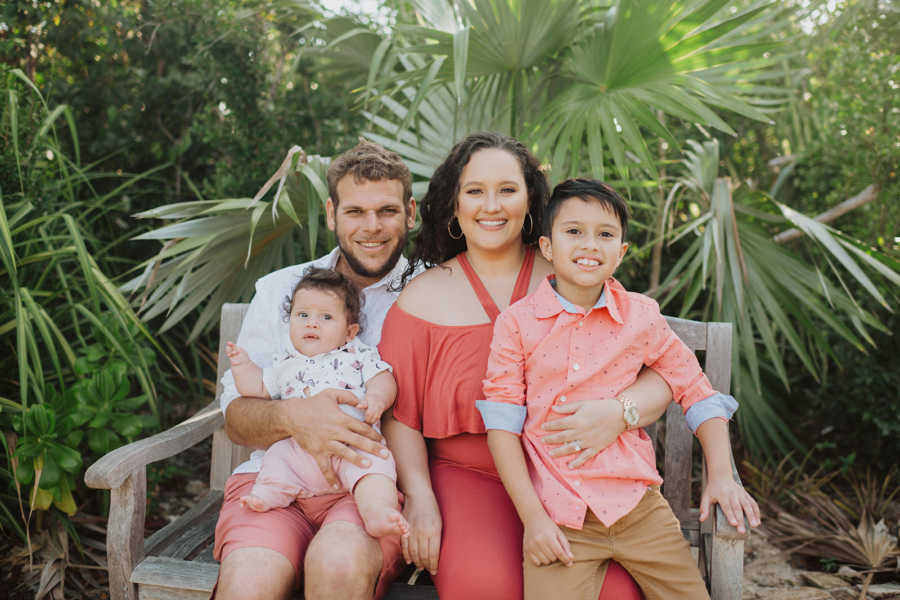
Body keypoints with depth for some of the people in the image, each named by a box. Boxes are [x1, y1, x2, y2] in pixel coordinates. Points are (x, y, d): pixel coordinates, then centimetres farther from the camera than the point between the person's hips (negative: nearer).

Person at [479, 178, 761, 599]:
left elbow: (696, 390, 11)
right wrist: (532, 516, -9)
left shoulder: (642, 317, 1)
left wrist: (721, 476, 1)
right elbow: (502, 424, -5)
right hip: (558, 518, -2)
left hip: (639, 506, 2)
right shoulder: (516, 323, -4)